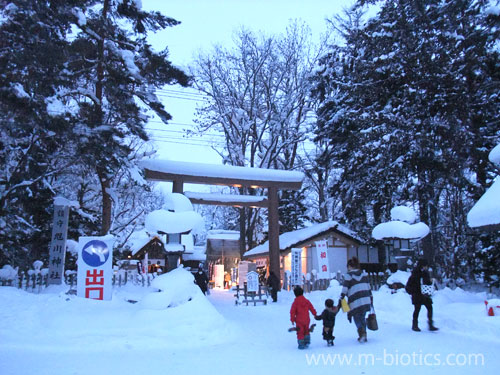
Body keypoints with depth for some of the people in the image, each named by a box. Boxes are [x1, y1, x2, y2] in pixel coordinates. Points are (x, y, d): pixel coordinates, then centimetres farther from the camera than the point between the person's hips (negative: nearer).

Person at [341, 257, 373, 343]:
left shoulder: (348, 275, -3)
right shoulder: (364, 273, 12)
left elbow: (345, 289, -8)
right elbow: (368, 287, 16)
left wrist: (341, 298, -4)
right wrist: (371, 297, 23)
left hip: (355, 302, -5)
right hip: (366, 300, 5)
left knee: (357, 318, 7)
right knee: (362, 317, 18)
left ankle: (362, 333, -15)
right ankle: (363, 336, 17)